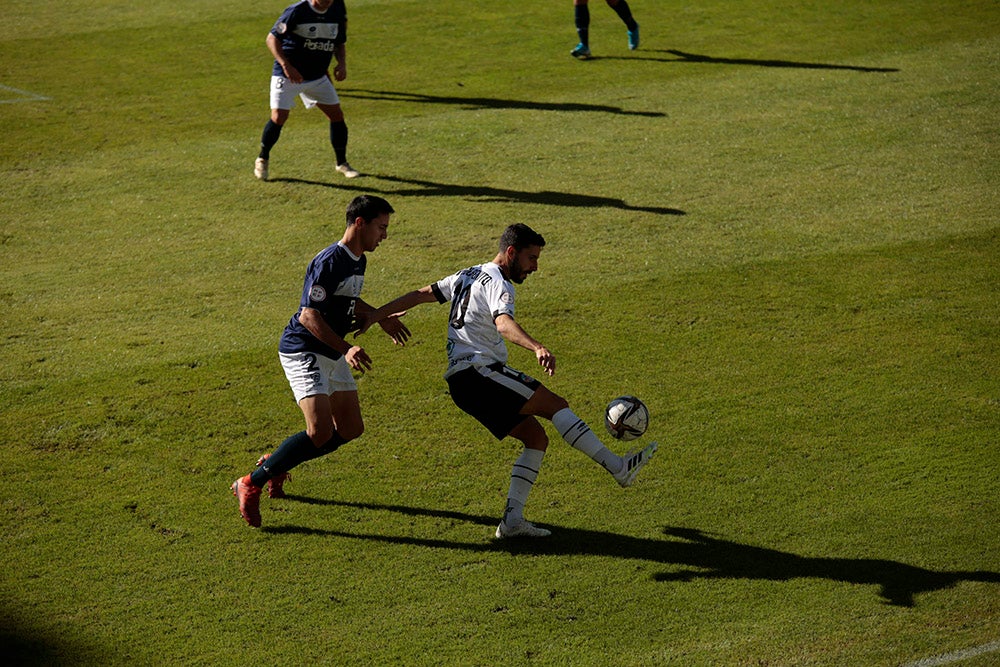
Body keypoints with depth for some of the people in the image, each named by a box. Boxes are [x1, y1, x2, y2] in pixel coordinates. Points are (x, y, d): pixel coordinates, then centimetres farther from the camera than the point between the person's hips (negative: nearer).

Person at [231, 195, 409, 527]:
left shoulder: (358, 261, 9)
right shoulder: (329, 262, -21)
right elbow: (308, 316, -26)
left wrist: (382, 319, 31)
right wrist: (346, 348, -33)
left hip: (332, 355, 10)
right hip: (303, 352, -10)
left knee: (351, 429, 9)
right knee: (320, 432, -21)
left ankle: (274, 463, 24)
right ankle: (251, 484, -9)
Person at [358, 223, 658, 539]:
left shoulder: (468, 275, 22)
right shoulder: (497, 284, -9)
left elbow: (422, 294, 24)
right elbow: (504, 324, -30)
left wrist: (376, 315, 30)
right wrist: (537, 348, -47)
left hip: (462, 382, 9)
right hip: (479, 372, -9)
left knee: (536, 438, 6)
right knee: (556, 404, -13)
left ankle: (512, 519, -2)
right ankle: (617, 466, -21)